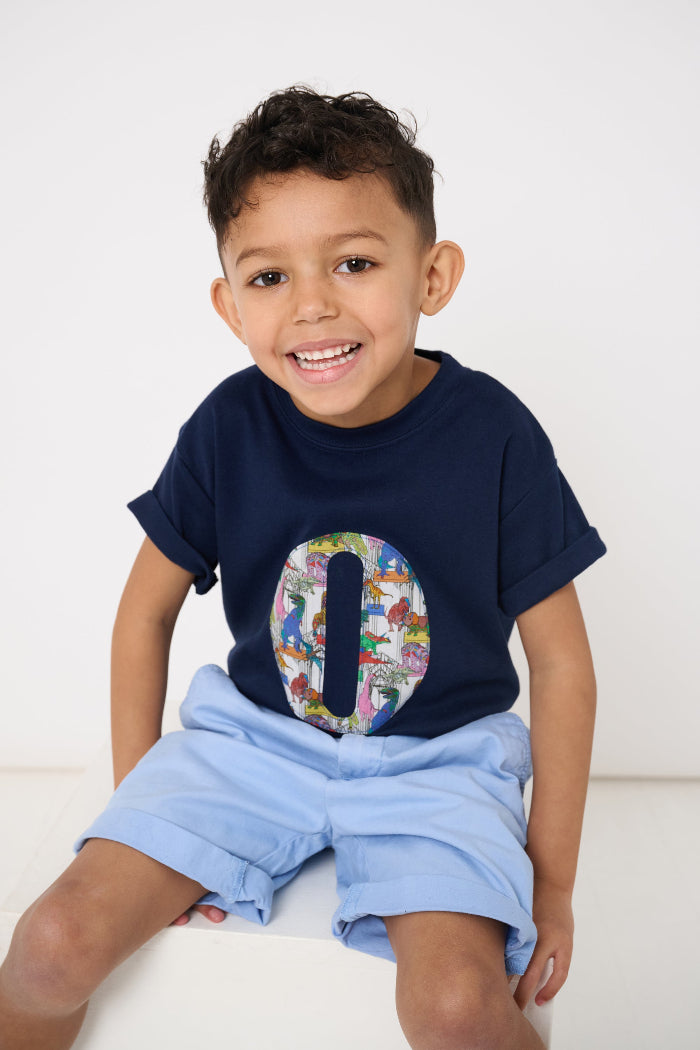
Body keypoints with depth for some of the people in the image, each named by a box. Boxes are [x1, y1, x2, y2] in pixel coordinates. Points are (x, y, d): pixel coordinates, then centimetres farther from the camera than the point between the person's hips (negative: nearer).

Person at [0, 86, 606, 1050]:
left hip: (437, 759, -1)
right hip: (255, 737, 2)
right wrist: (139, 800, 4)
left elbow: (562, 660, -6)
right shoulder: (228, 430, -9)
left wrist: (552, 879, -2)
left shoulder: (494, 437, -15)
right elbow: (148, 611, 4)